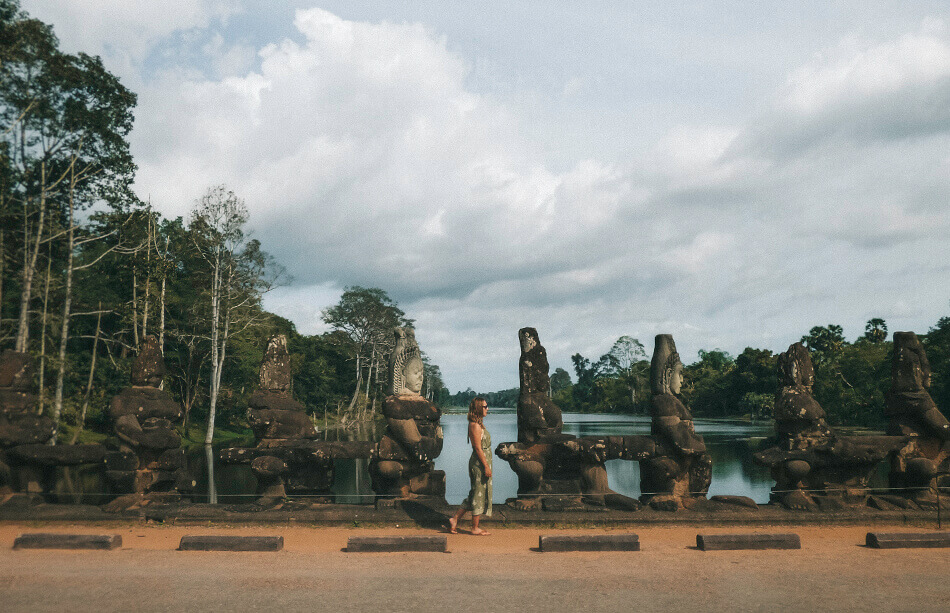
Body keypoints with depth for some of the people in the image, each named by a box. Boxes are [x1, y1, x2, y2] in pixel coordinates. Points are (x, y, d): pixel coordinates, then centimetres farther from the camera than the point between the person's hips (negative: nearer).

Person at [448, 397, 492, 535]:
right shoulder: (475, 425, -17)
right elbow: (478, 448, -19)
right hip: (480, 463, -10)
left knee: (475, 495, 15)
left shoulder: (478, 424, 14)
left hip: (482, 462, 10)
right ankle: (475, 528, 10)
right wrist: (486, 466, -19)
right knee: (479, 494, 0)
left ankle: (455, 519, 18)